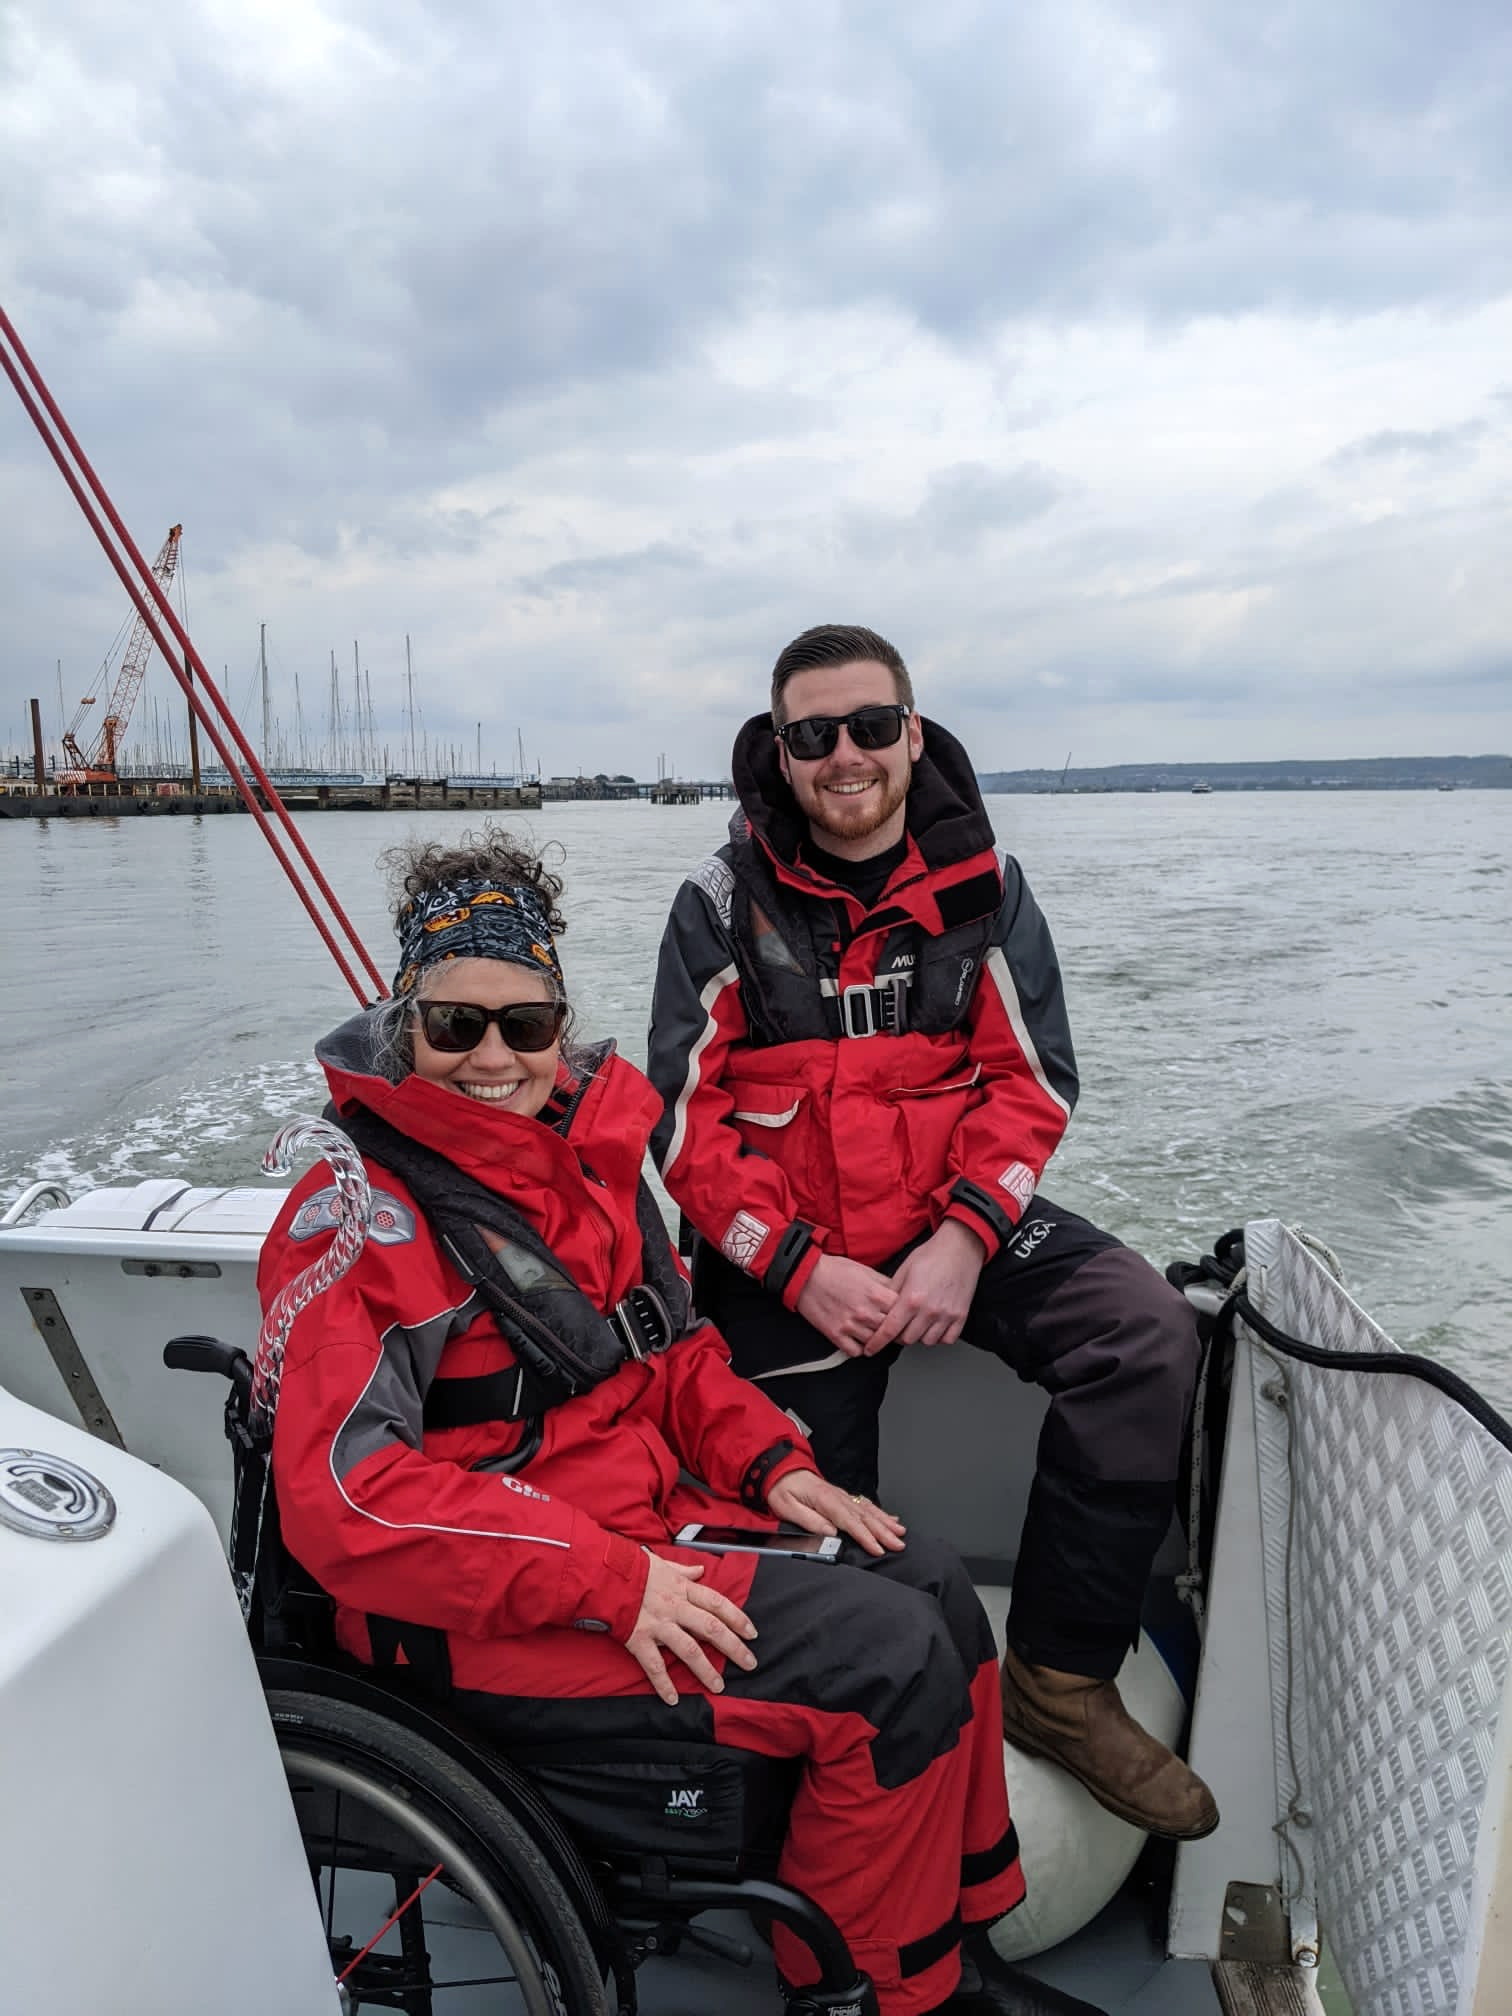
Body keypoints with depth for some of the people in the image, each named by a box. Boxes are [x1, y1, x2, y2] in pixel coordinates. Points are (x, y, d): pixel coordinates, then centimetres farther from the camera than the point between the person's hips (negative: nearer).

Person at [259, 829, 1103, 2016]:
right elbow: (343, 1496, -24)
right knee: (893, 1654, -16)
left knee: (931, 1583, 4)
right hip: (486, 1613, -8)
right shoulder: (363, 1211, -17)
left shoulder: (587, 1153, 7)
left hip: (645, 1531, 8)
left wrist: (768, 1461, 0)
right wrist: (610, 1583, -27)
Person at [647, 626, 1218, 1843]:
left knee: (1147, 1334, -21)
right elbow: (687, 1121, -7)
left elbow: (1032, 1081, -1)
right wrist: (802, 1269, -17)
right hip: (785, 1256, -1)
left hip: (952, 1217, 1)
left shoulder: (981, 884, 1)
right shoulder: (725, 902, -4)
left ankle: (1060, 1682, -6)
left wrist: (964, 1239, -17)